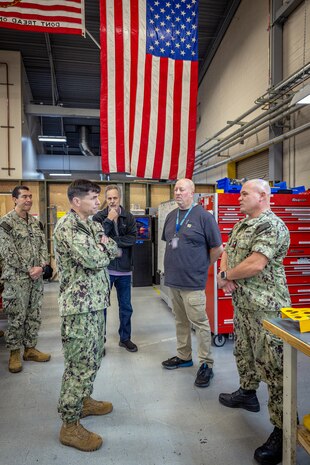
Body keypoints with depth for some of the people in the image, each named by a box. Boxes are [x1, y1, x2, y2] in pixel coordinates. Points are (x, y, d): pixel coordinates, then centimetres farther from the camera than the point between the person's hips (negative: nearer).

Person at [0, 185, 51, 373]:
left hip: (37, 277, 6)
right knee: (17, 317, 3)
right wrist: (29, 270, -14)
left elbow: (43, 246, 8)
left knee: (35, 315, 12)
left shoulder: (36, 222, 10)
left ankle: (30, 348, 26)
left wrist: (41, 266, -8)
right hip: (16, 279, -6)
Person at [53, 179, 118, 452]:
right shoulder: (66, 227, -16)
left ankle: (84, 401, 39)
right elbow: (91, 260, -25)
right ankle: (70, 426, 13)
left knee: (94, 357, 20)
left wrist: (102, 247, -9)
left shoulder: (93, 225, 13)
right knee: (80, 363, -2)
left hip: (96, 302, 9)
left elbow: (115, 250, 10)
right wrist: (104, 250, -5)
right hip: (79, 305, -9)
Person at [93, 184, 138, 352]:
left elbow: (132, 238, -12)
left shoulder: (129, 217, 2)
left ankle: (125, 338, 32)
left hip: (124, 269, 2)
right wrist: (109, 220, -17)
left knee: (126, 307, 14)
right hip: (104, 267, -2)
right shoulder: (99, 217, -2)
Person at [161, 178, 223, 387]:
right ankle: (184, 356, 33)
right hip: (173, 279, 7)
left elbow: (217, 248, -9)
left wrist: (203, 266, 1)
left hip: (192, 281, -7)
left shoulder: (203, 216, -11)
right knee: (181, 320, 18)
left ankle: (206, 364, 14)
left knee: (199, 322, 0)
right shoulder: (172, 216, 10)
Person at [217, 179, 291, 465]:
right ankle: (248, 393, 44)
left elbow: (255, 265, -26)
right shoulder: (242, 224, 13)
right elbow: (227, 252, 18)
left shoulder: (272, 226, -17)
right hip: (242, 302, 10)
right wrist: (226, 273, -4)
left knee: (271, 365, -4)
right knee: (243, 352, 23)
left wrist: (225, 276, -10)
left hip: (265, 306, -9)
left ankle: (283, 430, 8)